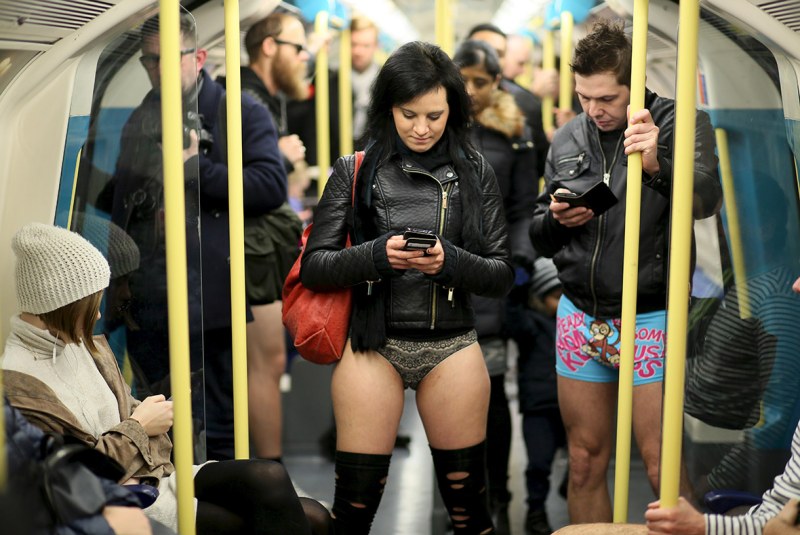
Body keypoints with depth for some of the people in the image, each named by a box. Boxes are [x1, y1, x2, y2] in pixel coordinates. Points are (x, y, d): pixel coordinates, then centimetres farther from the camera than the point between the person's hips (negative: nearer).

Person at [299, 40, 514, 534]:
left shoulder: (475, 173, 3)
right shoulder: (355, 171, 1)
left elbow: (503, 275, 2)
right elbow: (313, 267, -2)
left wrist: (449, 261, -18)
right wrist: (376, 255, -19)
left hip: (452, 345, 1)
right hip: (373, 342, -1)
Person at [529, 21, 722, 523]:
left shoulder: (679, 123, -6)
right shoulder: (568, 138, 8)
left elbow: (707, 199, -24)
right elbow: (540, 237, 15)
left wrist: (658, 166, -42)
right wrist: (556, 219, -8)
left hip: (651, 318, -4)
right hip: (580, 317, 5)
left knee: (662, 468, -4)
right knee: (586, 462, 10)